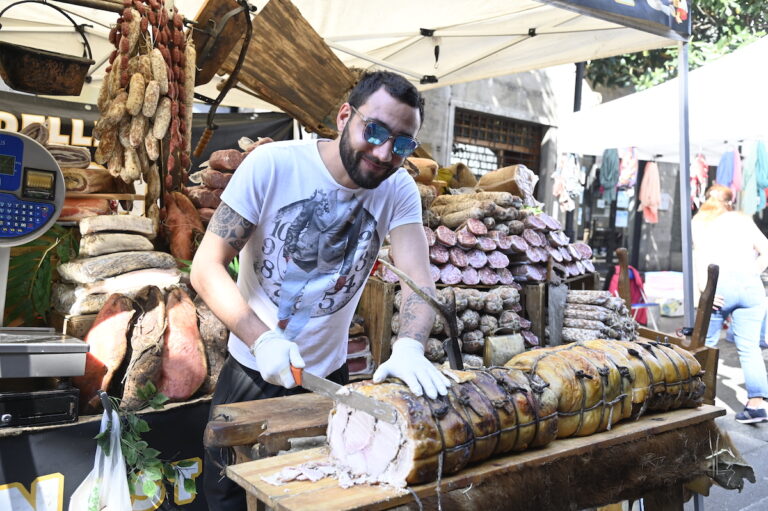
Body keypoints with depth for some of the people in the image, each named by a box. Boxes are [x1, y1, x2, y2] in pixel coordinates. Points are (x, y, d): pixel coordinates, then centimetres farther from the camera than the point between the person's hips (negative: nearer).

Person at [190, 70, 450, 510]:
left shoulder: (398, 190, -9)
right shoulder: (271, 165, -17)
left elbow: (418, 279, -19)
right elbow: (207, 267, -17)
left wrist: (409, 349, -39)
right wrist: (261, 339, -30)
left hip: (329, 378, 2)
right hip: (250, 374, -1)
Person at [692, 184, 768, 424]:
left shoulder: (701, 220, 13)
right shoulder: (744, 220, 21)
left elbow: (700, 253, -4)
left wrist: (703, 287, -11)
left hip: (721, 284, -3)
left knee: (707, 343, 10)